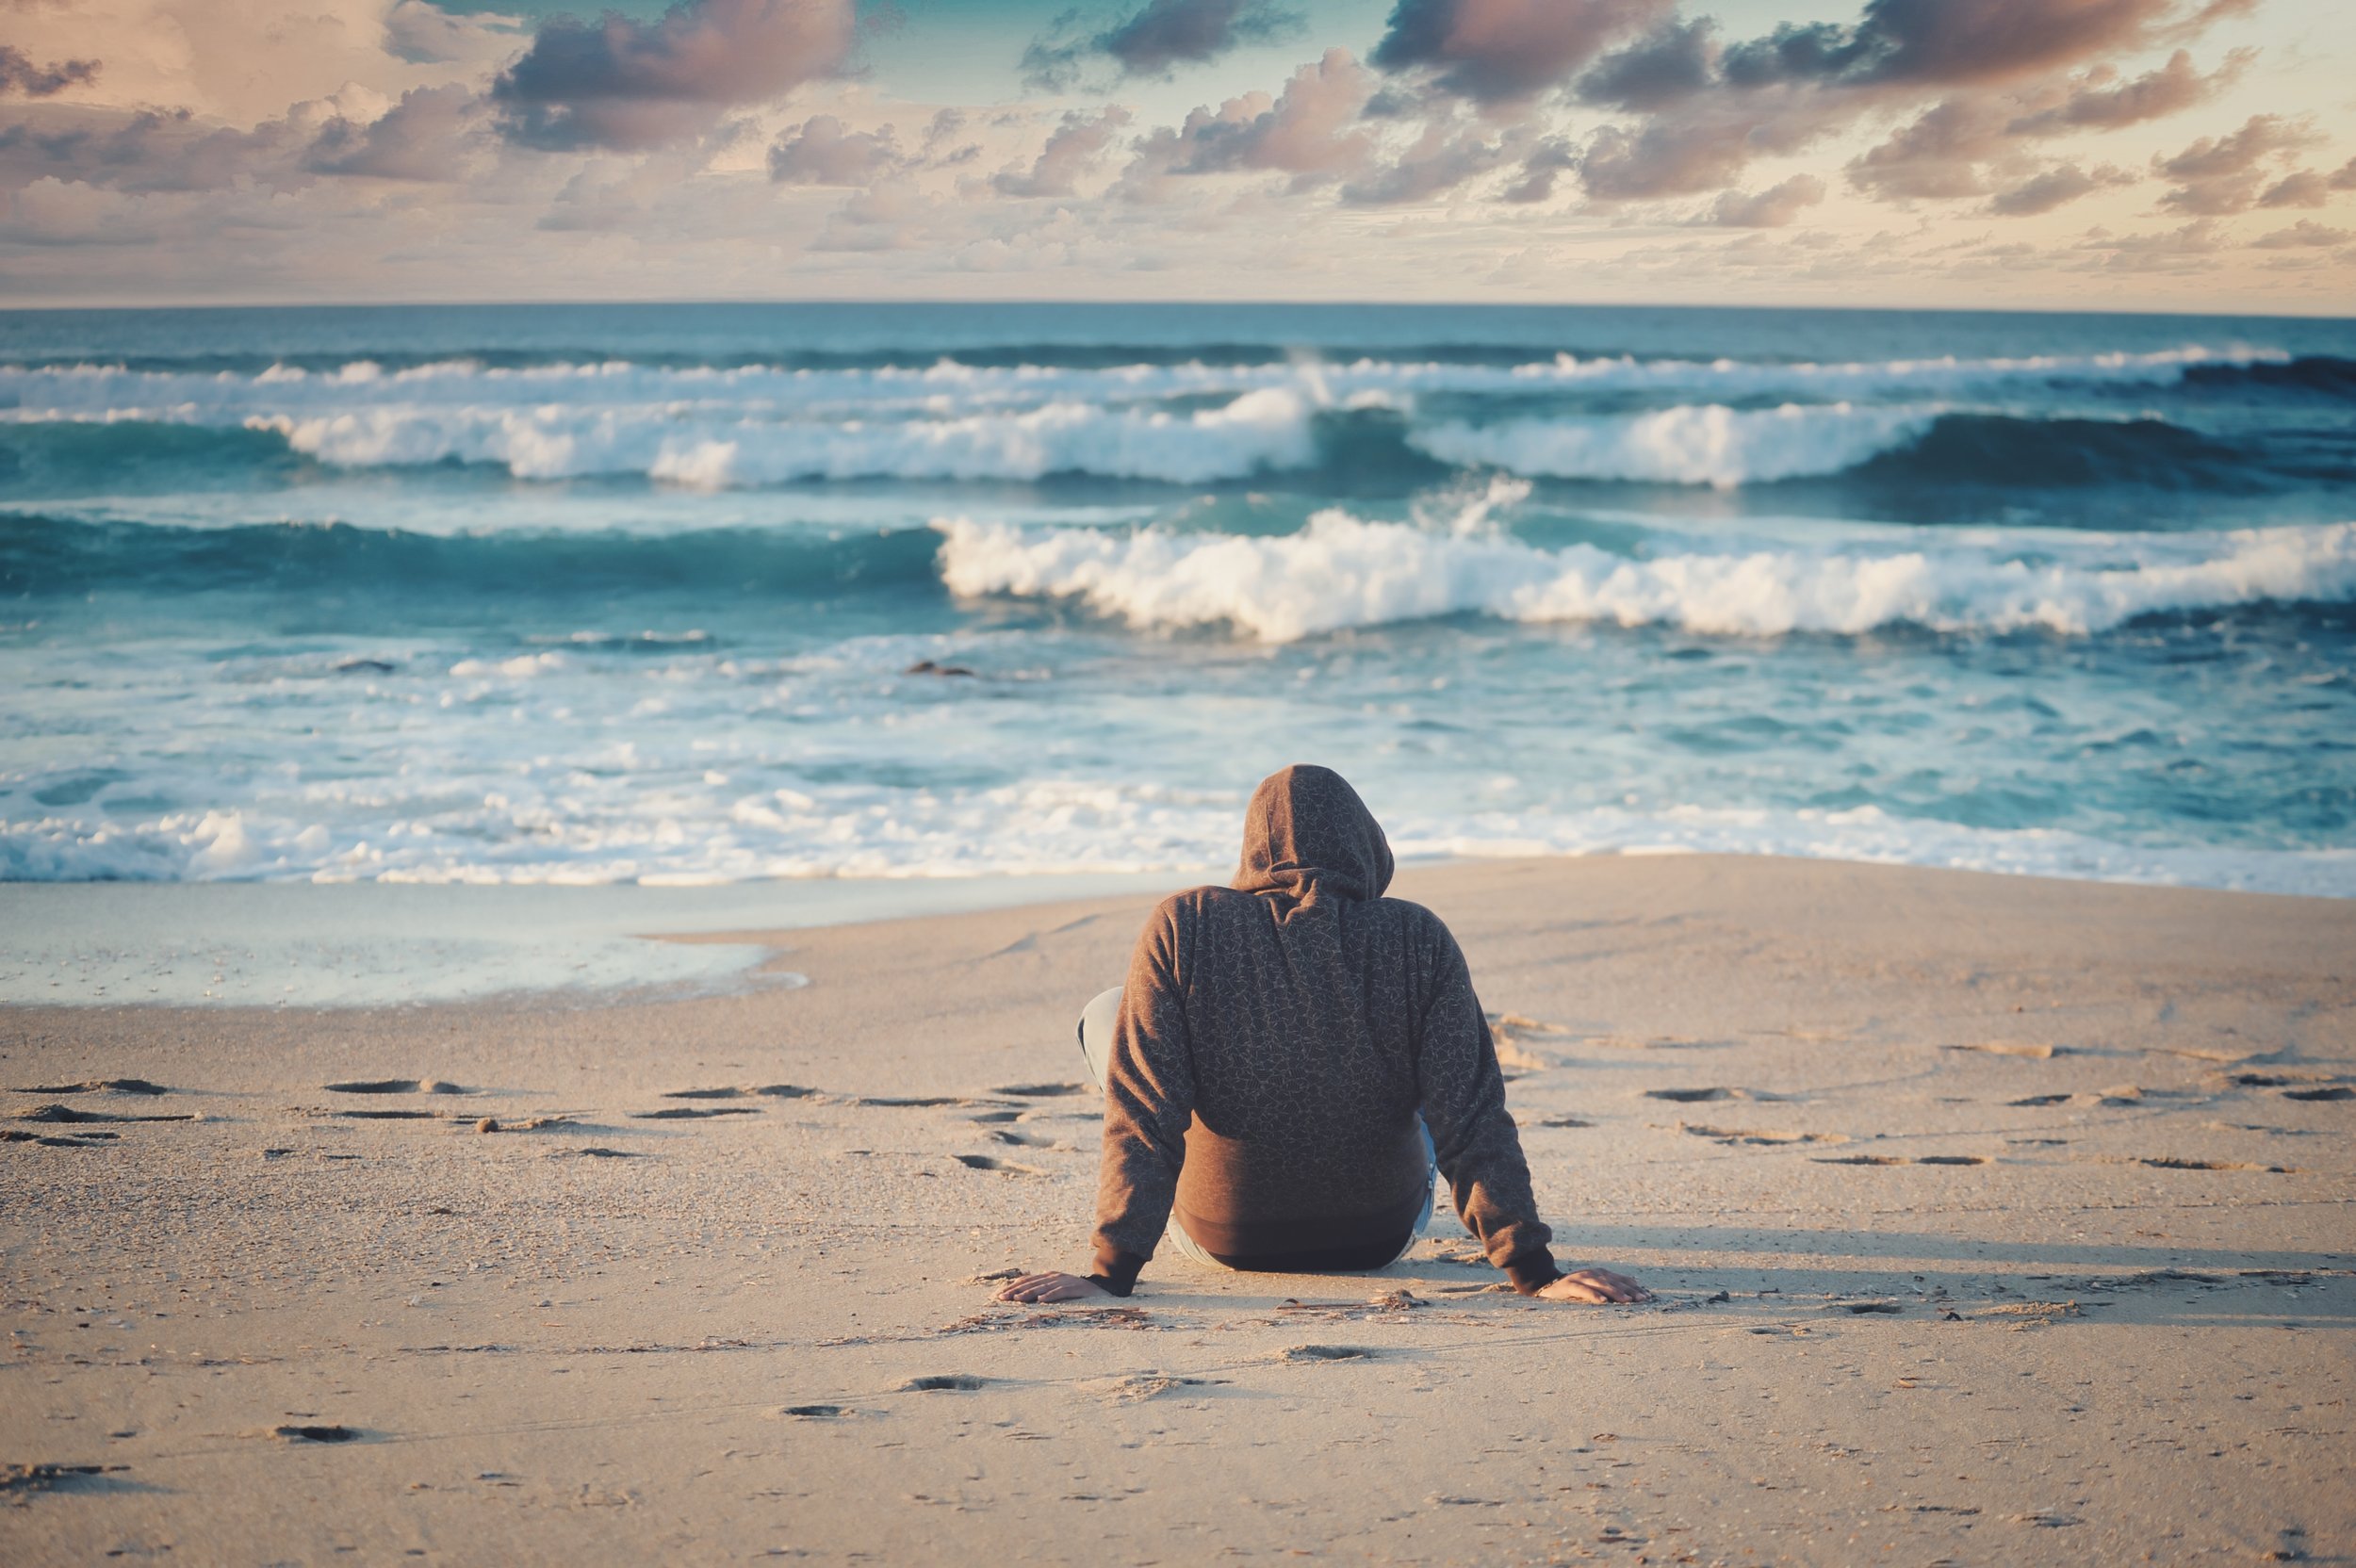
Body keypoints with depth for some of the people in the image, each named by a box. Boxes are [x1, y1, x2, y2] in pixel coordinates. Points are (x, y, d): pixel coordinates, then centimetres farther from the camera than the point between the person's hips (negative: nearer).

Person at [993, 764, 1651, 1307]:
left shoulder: (1183, 925, -18)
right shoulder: (1418, 938, -16)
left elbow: (1142, 1114, -20)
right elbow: (1472, 1121, -18)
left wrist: (1110, 1273, -17)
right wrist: (1534, 1272, -15)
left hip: (1222, 1236, -1)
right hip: (1382, 1236, 1)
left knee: (1104, 1016, 23)